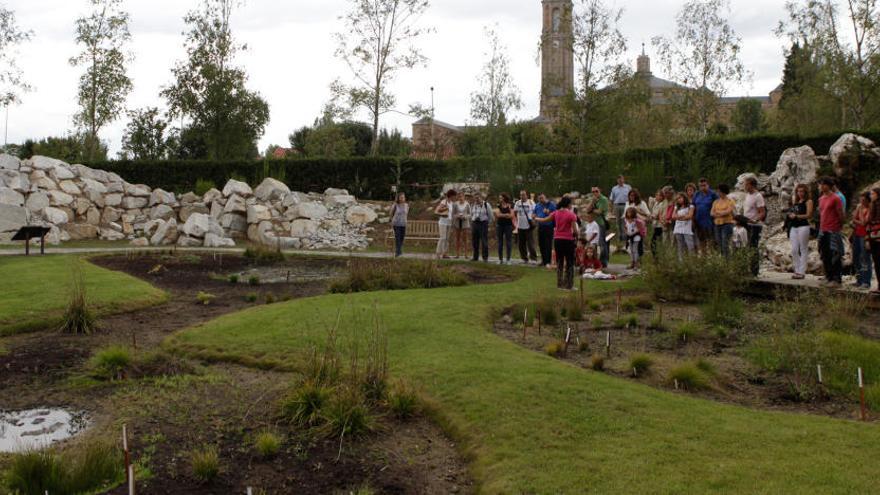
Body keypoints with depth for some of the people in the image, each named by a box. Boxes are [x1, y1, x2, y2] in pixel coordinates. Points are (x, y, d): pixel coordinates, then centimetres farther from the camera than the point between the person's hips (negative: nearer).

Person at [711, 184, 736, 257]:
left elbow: (728, 211, -13)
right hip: (717, 224, 5)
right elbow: (711, 213, 6)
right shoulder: (716, 202, 15)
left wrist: (717, 212, -1)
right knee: (719, 245, 3)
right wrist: (722, 213, -8)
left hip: (727, 224, -5)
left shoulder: (730, 201, 0)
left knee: (725, 245, -12)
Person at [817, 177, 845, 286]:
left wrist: (840, 227, 0)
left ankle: (837, 279, -3)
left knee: (834, 256, -7)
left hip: (833, 232, -8)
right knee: (825, 256, 10)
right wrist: (821, 226, 15)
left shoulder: (835, 198, -10)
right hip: (823, 231, 8)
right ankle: (828, 277, 18)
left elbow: (841, 215, -8)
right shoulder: (821, 199, 14)